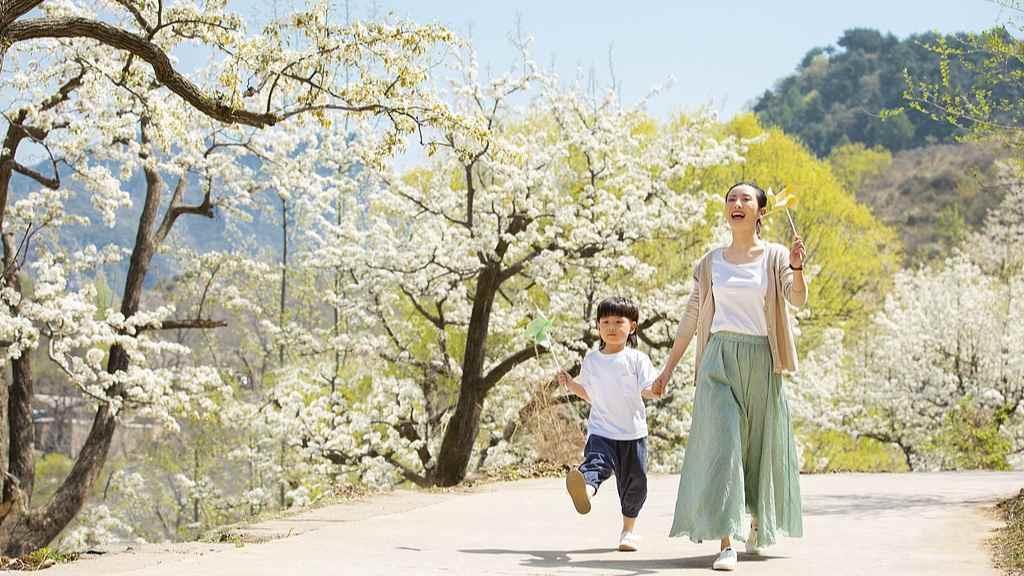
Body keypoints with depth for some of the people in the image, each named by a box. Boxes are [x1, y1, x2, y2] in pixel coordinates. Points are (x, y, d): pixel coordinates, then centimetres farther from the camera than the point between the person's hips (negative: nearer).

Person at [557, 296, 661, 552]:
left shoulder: (637, 359, -1)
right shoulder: (591, 360, 9)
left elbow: (647, 391, -6)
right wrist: (570, 384, 4)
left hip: (633, 432, -1)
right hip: (601, 431, 1)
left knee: (634, 481, 7)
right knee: (595, 463, -27)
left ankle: (629, 529, 25)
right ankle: (585, 490, -60)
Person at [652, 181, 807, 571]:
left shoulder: (775, 257, 4)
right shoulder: (712, 262, 10)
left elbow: (798, 300, -14)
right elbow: (691, 319, 14)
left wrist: (797, 267, -34)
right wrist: (668, 369, 11)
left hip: (760, 360, 0)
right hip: (719, 359, 1)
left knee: (762, 444, 9)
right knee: (721, 445, -11)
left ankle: (759, 524, 35)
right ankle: (725, 543, -15)